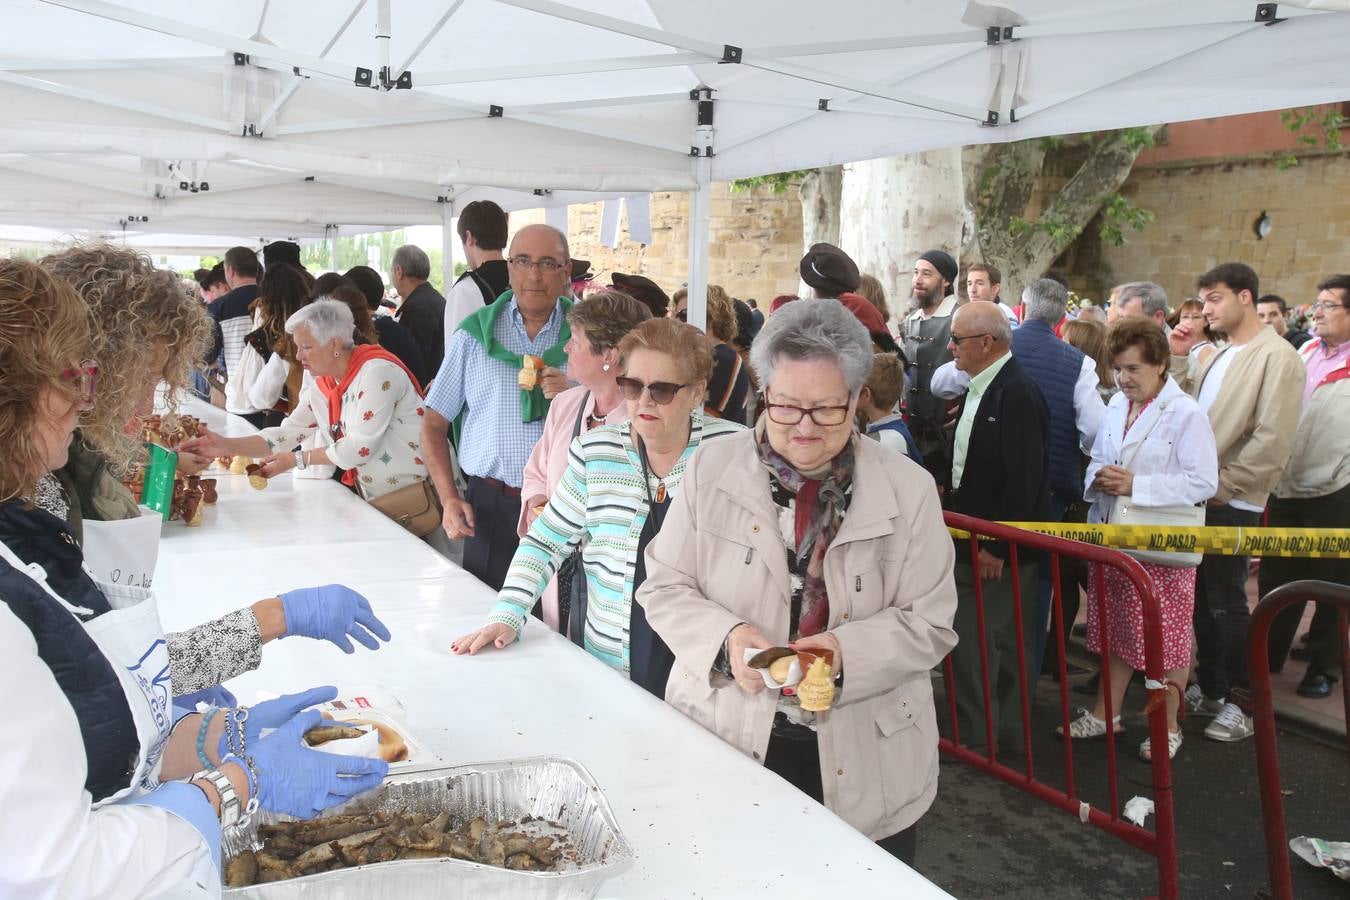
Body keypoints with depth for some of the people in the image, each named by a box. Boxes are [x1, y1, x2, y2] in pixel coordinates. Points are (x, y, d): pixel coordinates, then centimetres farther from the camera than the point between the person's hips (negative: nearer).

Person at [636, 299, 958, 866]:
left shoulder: (908, 489, -4)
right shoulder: (711, 469, -2)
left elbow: (930, 623, -4)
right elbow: (663, 589, 1)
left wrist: (846, 650, -21)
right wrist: (725, 636, -18)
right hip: (723, 740, 1)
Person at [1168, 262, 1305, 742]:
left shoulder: (1277, 357, -11)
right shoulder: (1218, 355, 14)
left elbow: (1272, 440, -18)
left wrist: (1221, 484, -16)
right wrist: (1178, 359, 5)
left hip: (1231, 504, -7)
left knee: (1225, 603, 1)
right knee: (1200, 598, 14)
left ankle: (1239, 703, 15)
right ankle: (1209, 689, 27)